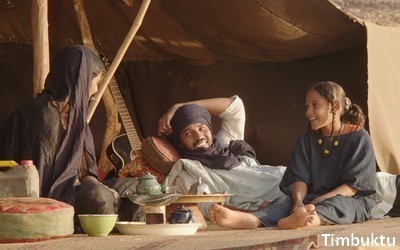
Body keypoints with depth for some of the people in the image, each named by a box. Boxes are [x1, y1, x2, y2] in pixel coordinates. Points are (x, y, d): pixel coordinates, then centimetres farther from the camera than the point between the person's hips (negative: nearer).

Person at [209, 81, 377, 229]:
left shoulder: (358, 138, 0)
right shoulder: (306, 140, 15)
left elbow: (352, 186, -8)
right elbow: (299, 178, 1)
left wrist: (317, 201, -21)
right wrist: (298, 201, -22)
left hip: (353, 202, -3)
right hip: (313, 200, 4)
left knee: (338, 203, -37)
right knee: (286, 200, -26)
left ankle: (312, 219, -70)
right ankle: (251, 219, -57)